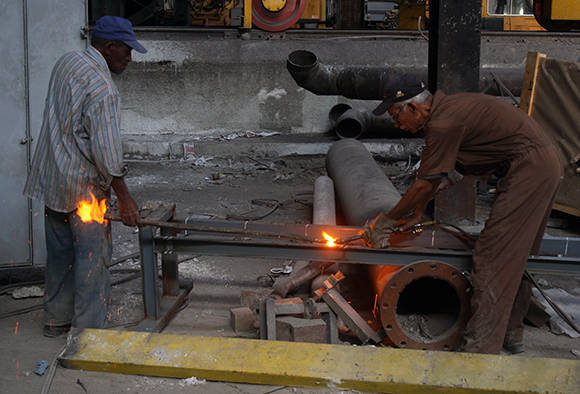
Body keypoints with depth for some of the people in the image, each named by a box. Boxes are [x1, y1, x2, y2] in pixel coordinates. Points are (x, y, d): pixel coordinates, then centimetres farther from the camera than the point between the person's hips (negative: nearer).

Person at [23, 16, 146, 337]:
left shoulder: (67, 62, 4)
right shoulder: (102, 90, -23)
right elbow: (107, 154, -24)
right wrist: (124, 199, -17)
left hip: (51, 177, 9)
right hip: (83, 184, -9)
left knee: (59, 251, 18)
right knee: (92, 256, 2)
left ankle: (56, 320, 30)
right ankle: (87, 331, 8)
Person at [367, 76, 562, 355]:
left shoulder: (443, 124, -20)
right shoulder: (445, 109, 12)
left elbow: (424, 185, -14)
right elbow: (434, 177, 20)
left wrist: (386, 221, -3)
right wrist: (417, 214, 21)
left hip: (529, 169, -11)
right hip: (544, 166, 11)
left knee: (493, 258, -11)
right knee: (513, 255, 18)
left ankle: (480, 349, -11)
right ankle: (511, 334, 28)